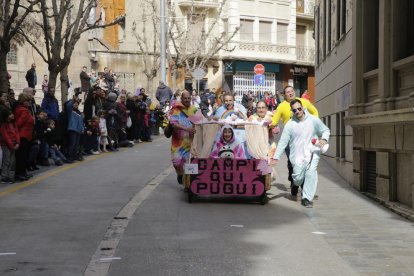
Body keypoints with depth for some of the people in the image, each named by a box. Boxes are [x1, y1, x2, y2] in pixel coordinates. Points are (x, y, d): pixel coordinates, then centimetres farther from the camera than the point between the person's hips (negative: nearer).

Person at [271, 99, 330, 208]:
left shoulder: (314, 120, 5)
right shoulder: (290, 125, 2)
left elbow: (325, 130, 19)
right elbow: (282, 142, 2)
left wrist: (324, 139, -3)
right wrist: (276, 157, -5)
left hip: (312, 153, 0)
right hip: (297, 155, 0)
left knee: (311, 172, -21)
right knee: (298, 178, -11)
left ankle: (307, 198, -13)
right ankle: (296, 183, 28)